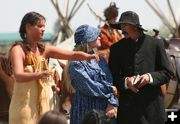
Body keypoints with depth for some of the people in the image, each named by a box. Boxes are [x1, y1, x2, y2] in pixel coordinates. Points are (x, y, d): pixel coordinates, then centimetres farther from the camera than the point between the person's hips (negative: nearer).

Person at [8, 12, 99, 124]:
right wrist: (38, 75, -42)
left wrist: (88, 56, -19)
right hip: (25, 104, -6)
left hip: (45, 102, 6)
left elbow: (73, 55, 1)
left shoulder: (44, 49, 8)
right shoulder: (18, 49, -9)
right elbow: (18, 76, -25)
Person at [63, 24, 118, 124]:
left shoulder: (100, 60, 13)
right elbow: (89, 87, -14)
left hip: (104, 111, 5)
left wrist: (111, 105, -10)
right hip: (86, 110, -5)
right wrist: (110, 90, -4)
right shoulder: (76, 64, -6)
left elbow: (110, 83, 4)